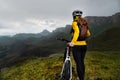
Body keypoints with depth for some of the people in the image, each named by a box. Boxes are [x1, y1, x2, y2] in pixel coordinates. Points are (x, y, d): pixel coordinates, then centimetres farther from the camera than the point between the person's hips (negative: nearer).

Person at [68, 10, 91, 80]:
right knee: (82, 62, 18)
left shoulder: (75, 22, -8)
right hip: (84, 45, 7)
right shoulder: (84, 23, 11)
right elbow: (88, 34, 14)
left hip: (76, 46, -7)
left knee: (78, 63, -1)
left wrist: (72, 42, -29)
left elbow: (77, 32, -25)